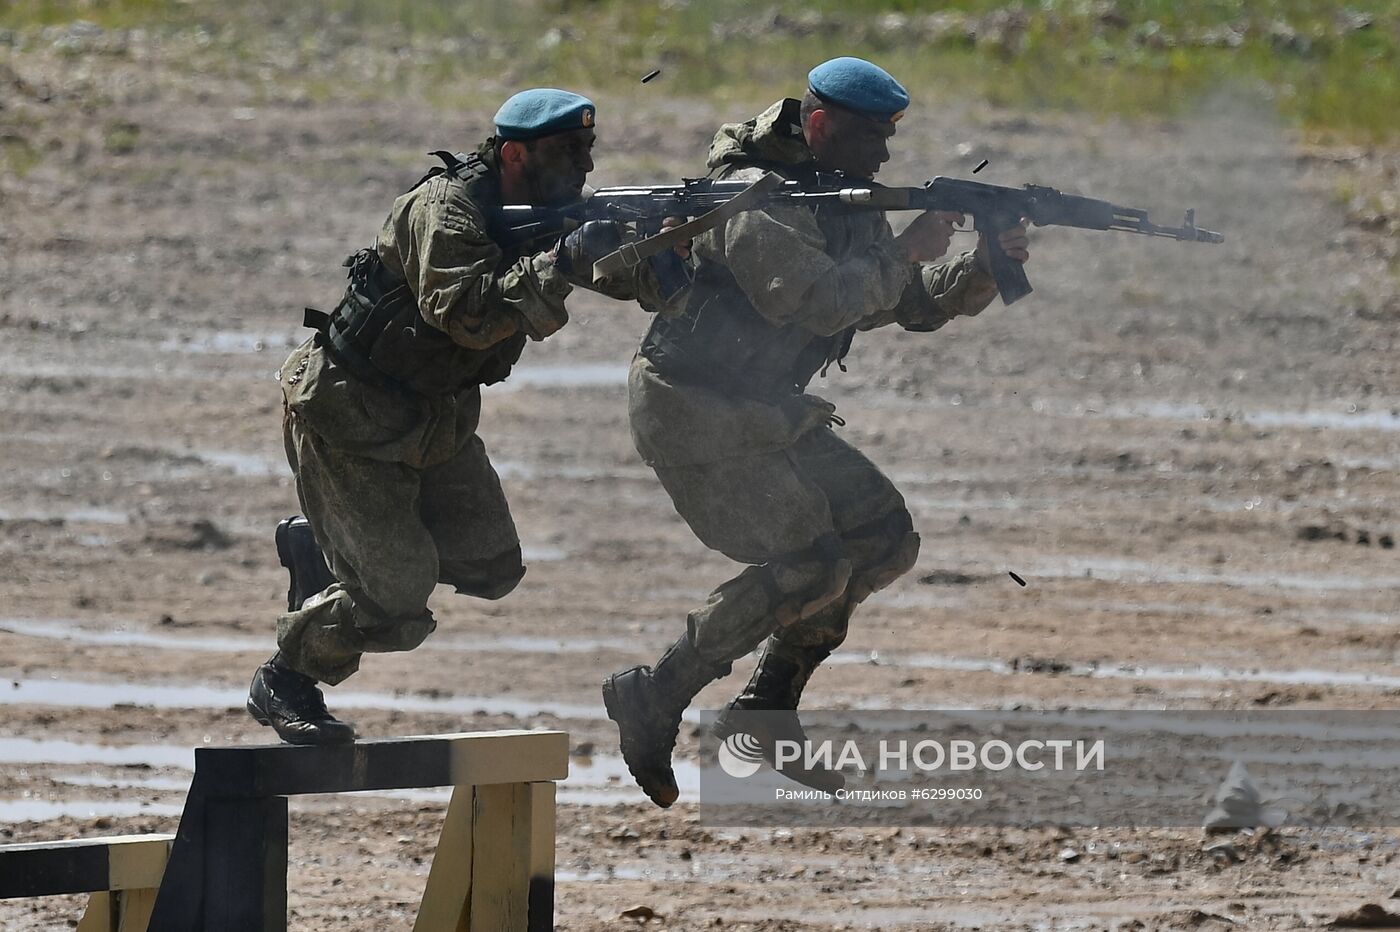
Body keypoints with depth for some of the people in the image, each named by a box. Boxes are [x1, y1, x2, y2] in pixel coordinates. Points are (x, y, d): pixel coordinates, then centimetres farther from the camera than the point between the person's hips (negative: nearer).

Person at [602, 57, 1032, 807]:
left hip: (766, 414, 10)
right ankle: (653, 703, -13)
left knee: (883, 540, 5)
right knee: (810, 562, -18)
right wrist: (907, 252, -20)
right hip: (694, 416, -10)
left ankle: (765, 714, 10)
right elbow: (815, 300, -29)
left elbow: (912, 305, 12)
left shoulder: (848, 204, 11)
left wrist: (983, 270, -5)